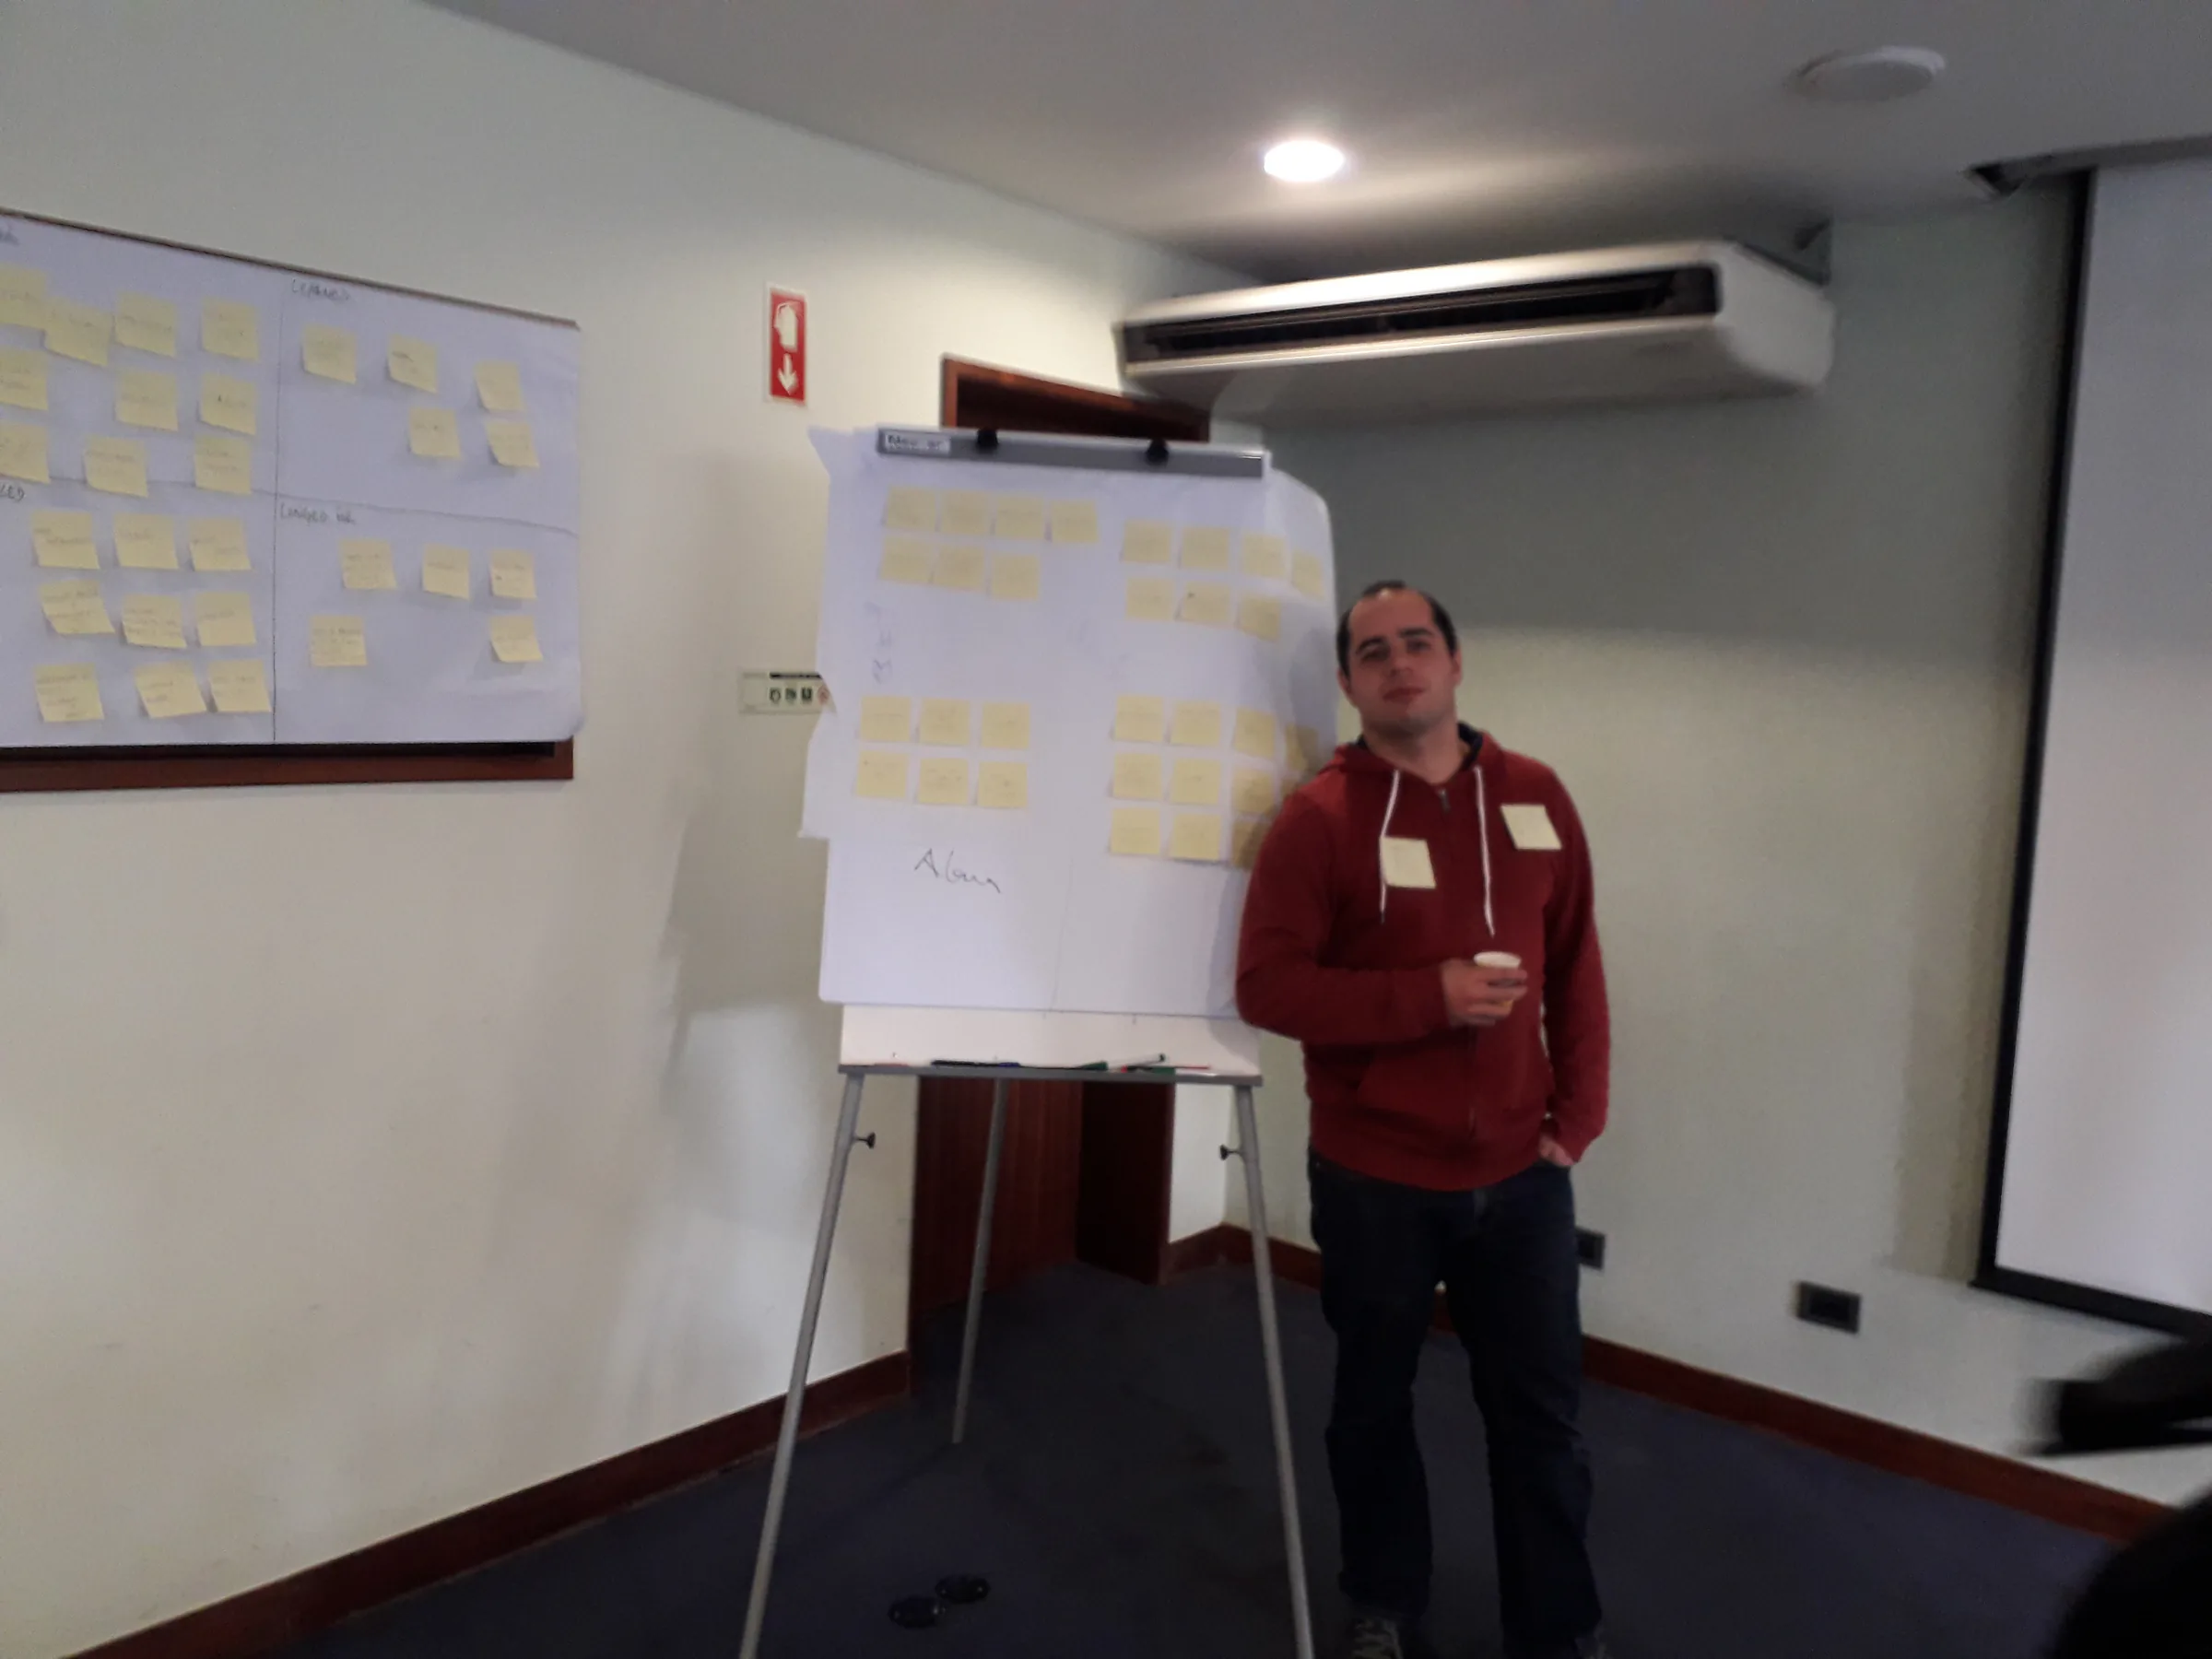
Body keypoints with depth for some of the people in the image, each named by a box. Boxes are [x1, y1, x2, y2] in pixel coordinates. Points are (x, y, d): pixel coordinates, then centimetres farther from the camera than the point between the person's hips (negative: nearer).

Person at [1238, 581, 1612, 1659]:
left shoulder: (1533, 796, 2)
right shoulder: (1320, 815, -10)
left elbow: (1576, 964, 8)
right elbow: (1265, 984, -15)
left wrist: (1579, 1111, 2)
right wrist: (1429, 997, -22)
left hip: (1521, 1173, 3)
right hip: (1374, 1178, -2)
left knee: (1541, 1410, 12)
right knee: (1374, 1402, 15)